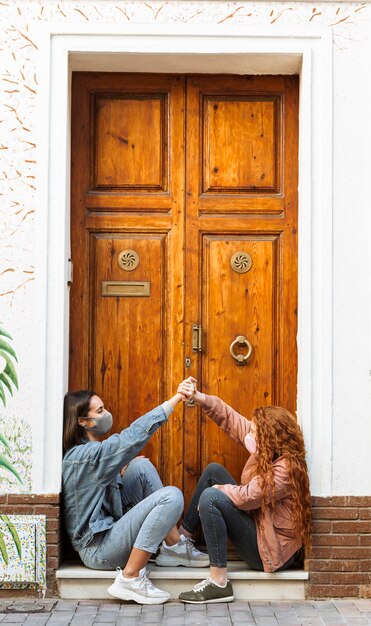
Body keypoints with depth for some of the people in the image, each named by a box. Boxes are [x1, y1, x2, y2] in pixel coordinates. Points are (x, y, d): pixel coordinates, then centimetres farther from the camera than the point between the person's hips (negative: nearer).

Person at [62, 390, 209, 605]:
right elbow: (134, 435, -26)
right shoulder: (88, 454, -19)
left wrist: (124, 471, 8)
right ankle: (131, 578, -17)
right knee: (172, 496, -23)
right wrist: (177, 398, -24)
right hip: (98, 550, -11)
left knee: (141, 466, 6)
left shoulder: (82, 454, 12)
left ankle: (174, 546, 5)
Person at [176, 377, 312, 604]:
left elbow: (245, 497, -27)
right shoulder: (269, 452, -2)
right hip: (260, 526, 10)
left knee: (211, 497, -26)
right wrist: (199, 397, -13)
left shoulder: (284, 470, -26)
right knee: (213, 470, 9)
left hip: (273, 551, -10)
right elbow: (230, 418, -1)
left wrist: (216, 490, -8)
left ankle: (218, 584, -23)